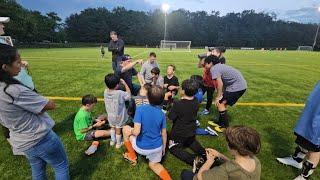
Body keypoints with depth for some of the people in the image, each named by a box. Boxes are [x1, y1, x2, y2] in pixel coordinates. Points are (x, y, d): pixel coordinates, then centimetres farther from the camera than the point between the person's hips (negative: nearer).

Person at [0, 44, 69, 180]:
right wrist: (35, 103, -4)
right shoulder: (15, 90, -29)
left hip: (21, 142, 8)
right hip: (41, 138, -8)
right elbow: (51, 105, -21)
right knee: (61, 166, 15)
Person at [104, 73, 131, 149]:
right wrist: (124, 84, -15)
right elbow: (129, 95, -17)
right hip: (119, 116, -4)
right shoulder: (120, 93, -32)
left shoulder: (105, 91, -16)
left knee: (112, 127, 30)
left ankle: (113, 141, 47)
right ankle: (118, 143, 38)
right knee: (118, 130, 18)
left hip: (110, 115, 4)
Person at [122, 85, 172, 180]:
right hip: (157, 147, 4)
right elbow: (164, 134, 2)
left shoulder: (140, 109, -22)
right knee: (153, 164, 32)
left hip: (141, 148, -3)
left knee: (126, 129, 18)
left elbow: (136, 132, -27)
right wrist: (164, 147, 18)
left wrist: (131, 131, -4)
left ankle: (132, 157, 29)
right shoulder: (162, 114, -7)